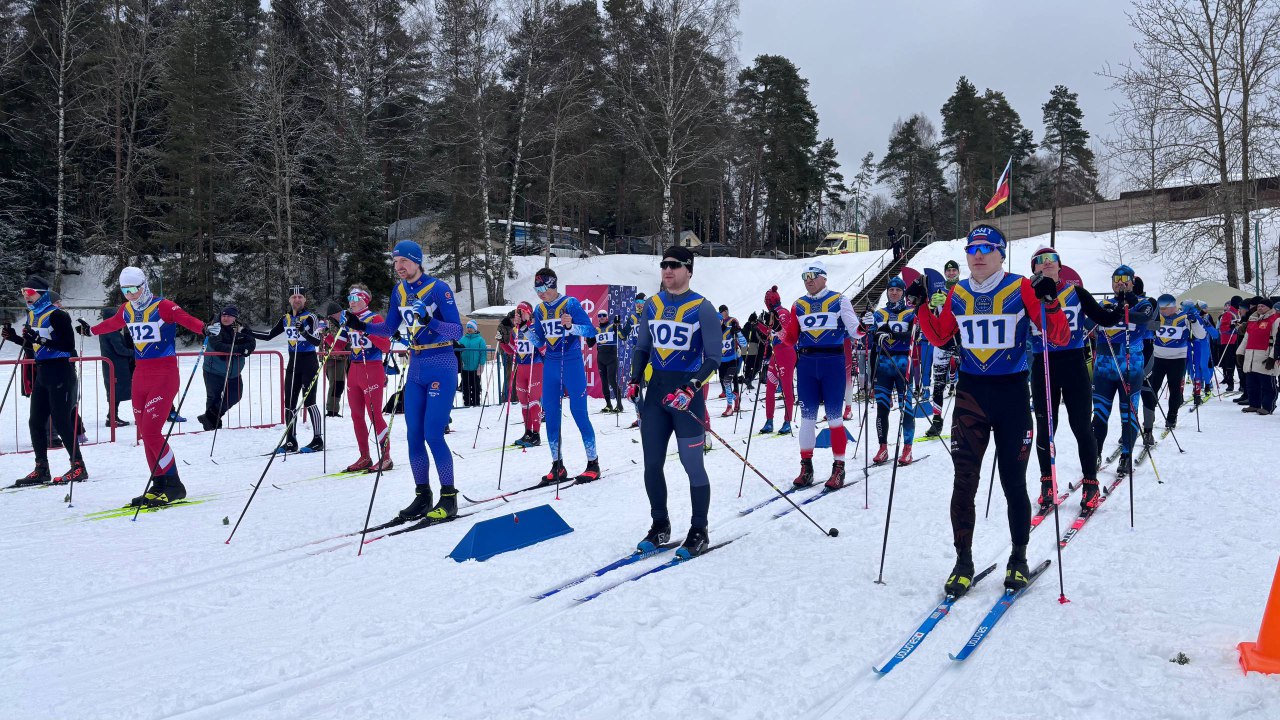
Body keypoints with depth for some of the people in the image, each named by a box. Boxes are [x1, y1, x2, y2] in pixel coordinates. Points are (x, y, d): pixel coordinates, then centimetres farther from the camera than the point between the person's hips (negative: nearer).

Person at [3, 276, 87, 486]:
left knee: (61, 422, -7)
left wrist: (40, 340, -28)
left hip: (60, 373, -9)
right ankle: (41, 469, 16)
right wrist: (15, 338, 7)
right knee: (36, 422, 8)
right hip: (42, 374, 9)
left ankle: (78, 467, 1)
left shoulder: (56, 315, -12)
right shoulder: (32, 316, 13)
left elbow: (69, 346, -19)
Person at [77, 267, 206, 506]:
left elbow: (187, 319, -27)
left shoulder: (163, 306, -10)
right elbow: (111, 324, 32)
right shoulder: (126, 311, 11)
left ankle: (174, 486, -3)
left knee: (151, 431, -13)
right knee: (144, 433, 7)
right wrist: (90, 330, 48)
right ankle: (159, 485, 15)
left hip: (164, 374, -7)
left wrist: (205, 329, -47)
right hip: (141, 375, 7)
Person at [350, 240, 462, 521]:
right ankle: (422, 496, 16)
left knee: (433, 434, -10)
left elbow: (457, 331, -16)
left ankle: (449, 499, 0)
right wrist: (362, 325, -2)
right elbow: (389, 328, 16)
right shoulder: (399, 291, 8)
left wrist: (430, 321, -34)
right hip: (415, 369, 7)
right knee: (414, 435, 5)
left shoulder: (438, 288, -12)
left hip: (441, 368, -7)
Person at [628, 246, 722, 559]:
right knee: (652, 464, 6)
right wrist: (634, 380, 1)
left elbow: (713, 357, -7)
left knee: (692, 465, -1)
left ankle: (699, 532, 12)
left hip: (687, 392, -5)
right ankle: (660, 525, 22)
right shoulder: (652, 305, 10)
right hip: (656, 390, 5)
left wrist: (691, 389, -20)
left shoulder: (702, 308, -5)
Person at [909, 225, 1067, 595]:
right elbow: (939, 337, 17)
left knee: (1013, 483, 6)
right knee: (964, 482, -1)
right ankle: (963, 562, 10)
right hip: (970, 392, 2)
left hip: (1012, 392, -2)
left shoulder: (1022, 289, -5)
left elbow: (1059, 338, -6)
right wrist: (920, 306, 4)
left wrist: (1050, 304, -22)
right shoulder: (958, 294, 6)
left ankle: (1019, 559, 24)